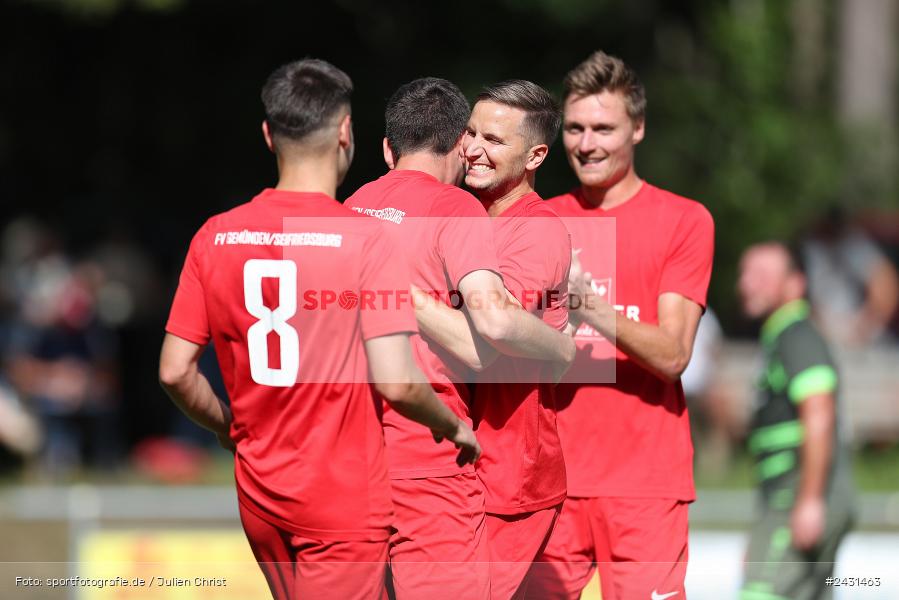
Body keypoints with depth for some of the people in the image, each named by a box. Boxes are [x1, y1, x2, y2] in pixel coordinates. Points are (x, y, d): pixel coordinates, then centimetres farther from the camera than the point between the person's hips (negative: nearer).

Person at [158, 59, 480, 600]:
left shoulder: (216, 236, -1)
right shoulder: (365, 240, -15)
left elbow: (175, 372, 0)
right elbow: (397, 383, -19)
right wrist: (454, 428, 0)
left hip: (260, 495, 5)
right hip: (344, 502, -5)